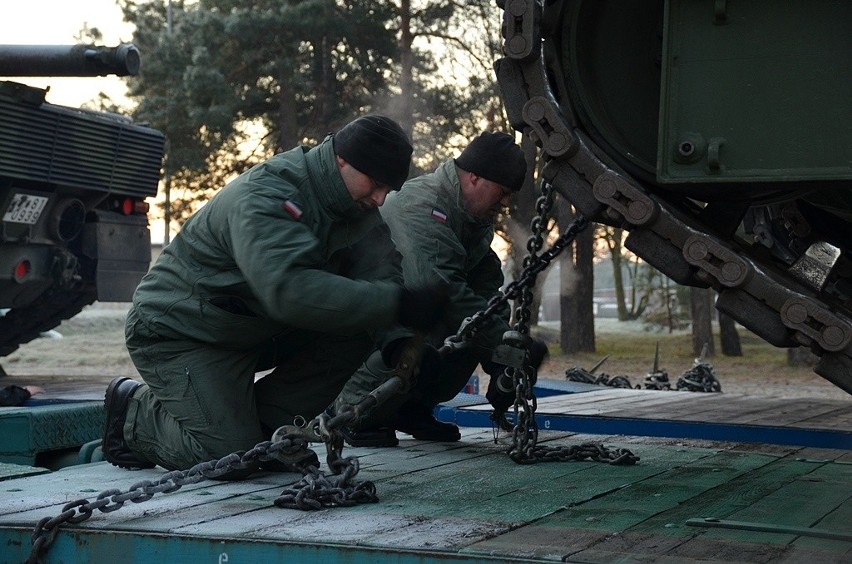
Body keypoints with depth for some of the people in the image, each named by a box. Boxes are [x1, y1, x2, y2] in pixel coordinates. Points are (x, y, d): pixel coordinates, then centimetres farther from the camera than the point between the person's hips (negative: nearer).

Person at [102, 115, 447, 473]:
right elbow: (290, 289, -45)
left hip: (261, 330, 8)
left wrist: (401, 343, -29)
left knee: (354, 333, -10)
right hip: (179, 333, -8)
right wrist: (399, 305, -48)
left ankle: (264, 424, 1)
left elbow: (380, 273, -9)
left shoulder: (356, 205, -3)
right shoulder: (263, 198, -31)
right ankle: (134, 411, 10)